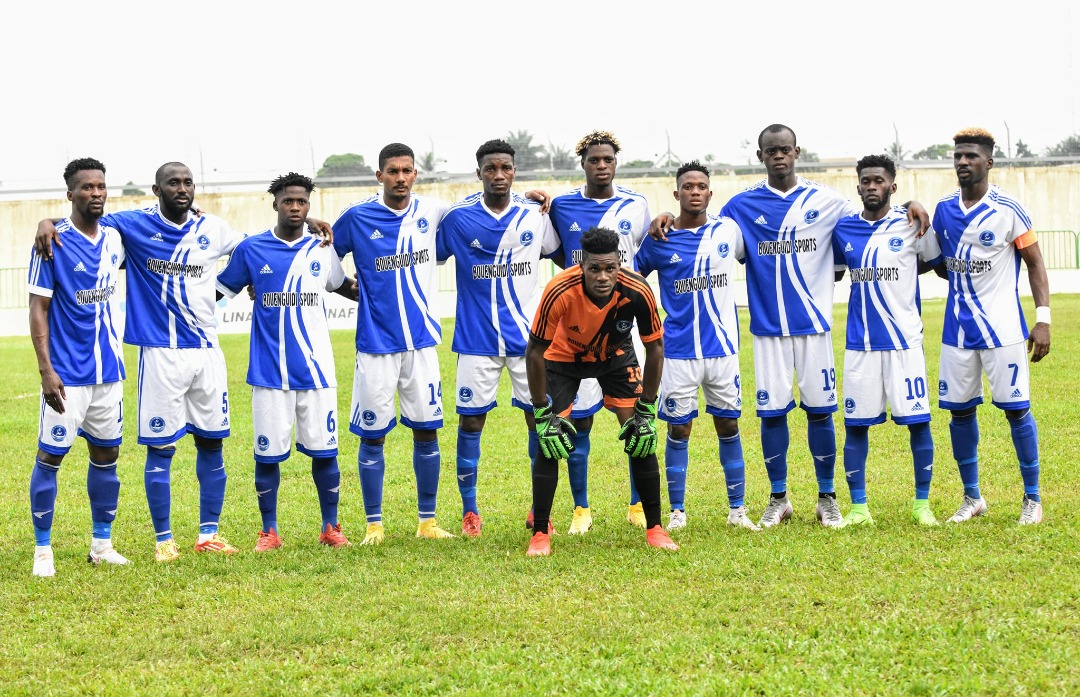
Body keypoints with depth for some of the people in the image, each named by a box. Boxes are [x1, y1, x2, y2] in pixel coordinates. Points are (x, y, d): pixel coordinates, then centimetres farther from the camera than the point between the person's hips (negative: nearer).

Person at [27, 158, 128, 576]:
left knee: (106, 454, 9)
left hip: (108, 369, 6)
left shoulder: (114, 239, 6)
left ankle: (102, 545, 18)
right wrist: (46, 370, -16)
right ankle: (43, 550, 7)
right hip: (67, 371, -6)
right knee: (50, 455, -2)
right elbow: (38, 308, -10)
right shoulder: (53, 243, -9)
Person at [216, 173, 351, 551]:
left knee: (324, 450, 3)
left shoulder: (323, 248, 7)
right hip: (269, 372, -1)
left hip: (316, 368, 1)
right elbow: (220, 290, 11)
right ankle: (269, 531, 15)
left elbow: (342, 286, 24)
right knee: (268, 453, 1)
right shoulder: (251, 249, 1)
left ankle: (331, 527, 18)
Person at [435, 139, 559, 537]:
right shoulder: (457, 218, -2)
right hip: (477, 337, -1)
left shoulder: (535, 216, 2)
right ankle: (469, 511, 12)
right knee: (470, 418, 1)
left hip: (528, 334, 1)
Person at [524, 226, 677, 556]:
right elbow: (535, 352, -23)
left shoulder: (637, 291, -32)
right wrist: (543, 414, -22)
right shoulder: (559, 291, -36)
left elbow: (655, 347, -15)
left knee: (642, 438, -7)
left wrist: (646, 411, -14)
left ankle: (655, 528, 7)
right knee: (550, 441, -12)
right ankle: (540, 534, -1)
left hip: (616, 356, 2)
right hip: (564, 357, -1)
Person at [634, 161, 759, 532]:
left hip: (723, 347, 2)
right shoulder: (659, 240, -1)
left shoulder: (729, 230, 3)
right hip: (679, 350, -1)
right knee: (678, 429, 3)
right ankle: (677, 511, 11)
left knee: (729, 424, 6)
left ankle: (737, 508, 14)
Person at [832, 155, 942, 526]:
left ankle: (922, 503, 10)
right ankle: (858, 507, 10)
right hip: (859, 341, 2)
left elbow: (939, 264, 10)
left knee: (917, 421, -1)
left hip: (903, 339, -2)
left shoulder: (911, 225, 0)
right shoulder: (843, 229, 7)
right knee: (855, 423, 2)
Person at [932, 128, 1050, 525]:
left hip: (1003, 328, -5)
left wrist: (1043, 319, -11)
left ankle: (1033, 498, 9)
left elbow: (1035, 264, -3)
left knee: (1016, 409, -3)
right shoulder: (944, 211, 7)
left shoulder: (1008, 210, -8)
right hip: (958, 328, 5)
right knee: (960, 410, 7)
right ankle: (972, 497, 20)